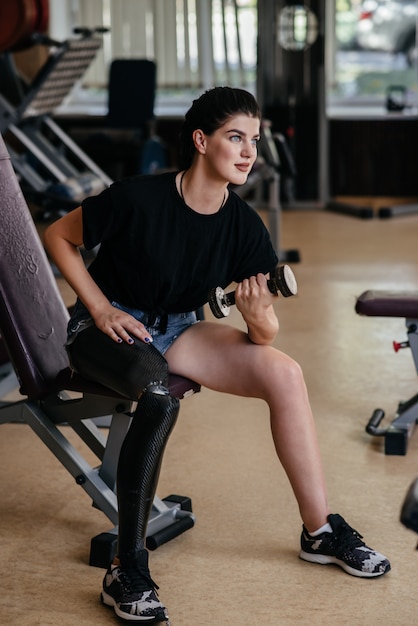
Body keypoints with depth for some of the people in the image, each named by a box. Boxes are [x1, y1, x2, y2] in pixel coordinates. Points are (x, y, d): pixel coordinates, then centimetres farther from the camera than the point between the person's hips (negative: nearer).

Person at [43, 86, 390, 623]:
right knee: (160, 395, -38)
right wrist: (101, 310, -13)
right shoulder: (138, 199, -22)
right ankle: (127, 573, -30)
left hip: (176, 328, 5)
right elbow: (58, 237, -7)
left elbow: (266, 331, -5)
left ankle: (320, 531, 0)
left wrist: (260, 319, -30)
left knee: (284, 372, -14)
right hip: (107, 327, -5)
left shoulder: (243, 225, -8)